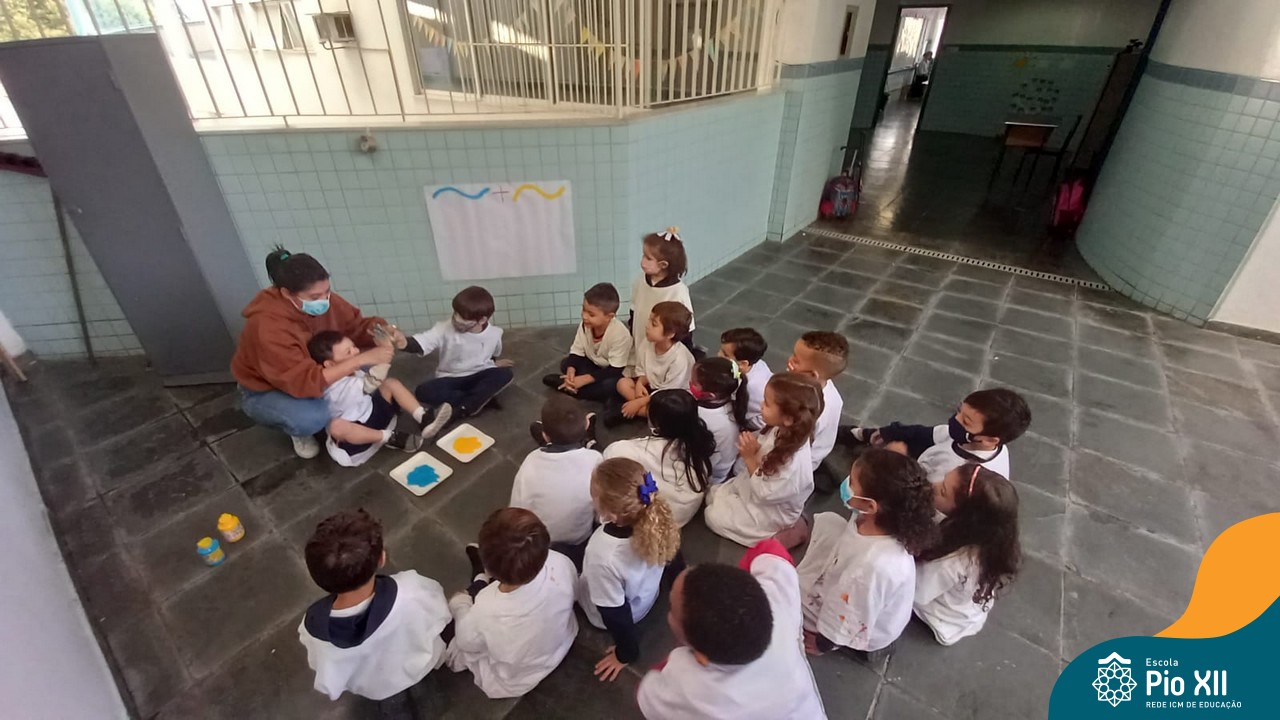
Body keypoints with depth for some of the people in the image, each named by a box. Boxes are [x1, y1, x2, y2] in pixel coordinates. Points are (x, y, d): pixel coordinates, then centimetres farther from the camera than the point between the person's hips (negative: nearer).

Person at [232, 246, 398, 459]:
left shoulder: (322, 300, -19)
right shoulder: (267, 326, -37)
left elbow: (356, 326, -8)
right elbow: (305, 381, -42)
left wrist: (384, 330, -31)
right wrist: (363, 359, -48)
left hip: (317, 371, 6)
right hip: (265, 392, -6)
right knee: (313, 417, -38)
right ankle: (300, 431, 0)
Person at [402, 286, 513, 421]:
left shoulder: (494, 334, -10)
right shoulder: (445, 328, -17)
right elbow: (420, 343, -29)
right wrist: (405, 343, -49)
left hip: (479, 377, 1)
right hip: (450, 379, 0)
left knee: (505, 374, -30)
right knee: (423, 392, -29)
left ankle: (457, 411, -29)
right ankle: (485, 398, -24)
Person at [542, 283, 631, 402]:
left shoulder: (620, 334, -33)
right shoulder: (585, 325, -18)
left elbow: (615, 370, -30)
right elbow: (576, 352, -11)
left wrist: (585, 379, -35)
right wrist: (571, 373, -32)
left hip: (618, 372, -5)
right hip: (595, 364, 5)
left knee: (609, 385, -36)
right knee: (566, 364, -11)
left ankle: (565, 387, -23)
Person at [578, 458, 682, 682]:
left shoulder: (603, 556, -45)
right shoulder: (655, 518, -31)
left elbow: (615, 615, -28)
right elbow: (674, 557, -9)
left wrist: (626, 653, -7)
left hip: (617, 614, -5)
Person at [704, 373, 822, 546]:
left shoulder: (793, 462, -40)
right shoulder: (779, 429, -18)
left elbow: (764, 493, -29)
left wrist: (749, 458, -31)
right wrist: (749, 446, -15)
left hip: (770, 510, -7)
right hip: (751, 486, 7)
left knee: (714, 516, -5)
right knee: (712, 495, 11)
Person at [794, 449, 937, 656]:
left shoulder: (873, 565, -47)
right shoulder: (876, 521, -28)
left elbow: (845, 626, -28)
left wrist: (820, 644, -8)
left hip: (858, 630, -6)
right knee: (827, 522, 5)